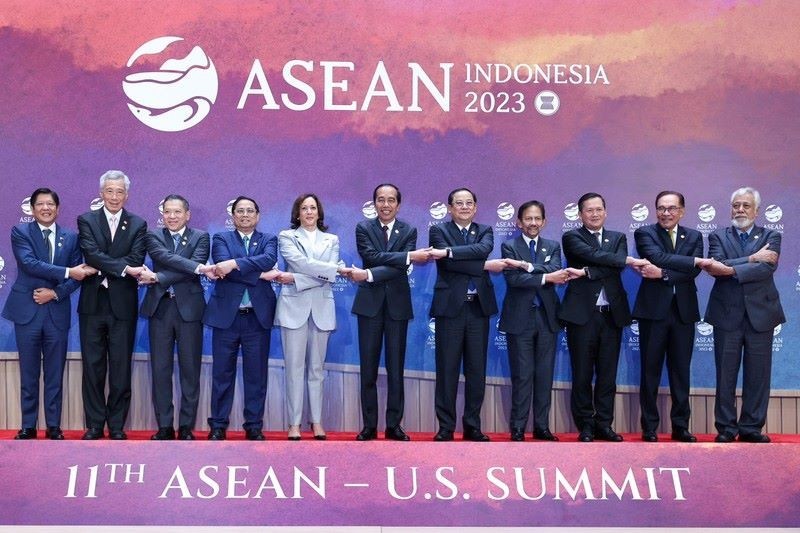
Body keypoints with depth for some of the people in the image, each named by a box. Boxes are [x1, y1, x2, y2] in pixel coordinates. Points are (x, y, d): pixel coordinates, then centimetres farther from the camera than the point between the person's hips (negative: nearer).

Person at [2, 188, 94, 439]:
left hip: (57, 310, 2)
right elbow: (29, 263, -15)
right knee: (29, 373, 5)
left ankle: (53, 426, 12)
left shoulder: (71, 237, 9)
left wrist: (55, 292, -10)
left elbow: (78, 274, 5)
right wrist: (68, 272, -19)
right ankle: (28, 426, 12)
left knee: (55, 373, 5)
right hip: (27, 310, -2)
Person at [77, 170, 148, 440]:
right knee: (93, 366, 5)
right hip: (93, 304, 0)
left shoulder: (138, 224, 6)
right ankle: (94, 424, 13)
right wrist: (123, 268, -20)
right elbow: (91, 254, -11)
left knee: (121, 367, 3)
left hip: (123, 304, 0)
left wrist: (103, 269, -15)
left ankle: (116, 425, 12)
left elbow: (136, 260, -7)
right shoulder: (86, 220, 4)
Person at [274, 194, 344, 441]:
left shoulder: (331, 240, 14)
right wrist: (340, 268, -17)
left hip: (321, 308, 2)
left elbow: (329, 277, -1)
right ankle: (294, 423, 0)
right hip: (294, 307, -2)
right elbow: (301, 263, -11)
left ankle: (317, 422, 10)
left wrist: (295, 279, -13)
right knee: (294, 367, -3)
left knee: (317, 367, 6)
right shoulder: (286, 237, 7)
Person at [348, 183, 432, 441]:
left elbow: (402, 268, -9)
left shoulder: (409, 231, 5)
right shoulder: (363, 228, 4)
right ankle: (369, 426, 7)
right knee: (368, 368, 1)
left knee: (396, 368, 3)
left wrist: (368, 274, -20)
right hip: (370, 303, -1)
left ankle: (394, 425, 9)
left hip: (397, 304, 1)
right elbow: (372, 256, -13)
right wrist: (409, 256, -19)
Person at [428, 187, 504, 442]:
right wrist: (485, 266, -10)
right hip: (450, 307, -3)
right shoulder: (438, 231, 4)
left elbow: (484, 249, -12)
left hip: (479, 307, 3)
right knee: (447, 369, 0)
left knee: (477, 370, 5)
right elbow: (449, 264, -12)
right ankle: (446, 427, 6)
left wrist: (448, 251, -21)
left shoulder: (484, 231, 12)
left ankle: (472, 426, 13)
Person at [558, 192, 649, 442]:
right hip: (582, 314, -3)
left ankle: (604, 425, 14)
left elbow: (616, 267, -4)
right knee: (582, 374, 1)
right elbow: (594, 256, -15)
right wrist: (629, 260, -19)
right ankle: (586, 426, 9)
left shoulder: (618, 238, 14)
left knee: (608, 374, 6)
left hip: (612, 314, 3)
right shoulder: (572, 238, 4)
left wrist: (587, 272, -17)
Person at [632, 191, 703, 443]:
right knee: (650, 371, 2)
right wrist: (694, 260, -17)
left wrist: (663, 274, -17)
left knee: (681, 371, 7)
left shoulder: (694, 237, 11)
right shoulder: (644, 233, 2)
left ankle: (680, 426, 14)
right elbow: (659, 257, -17)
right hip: (653, 309, -3)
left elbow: (693, 271, -5)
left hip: (684, 311, 3)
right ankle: (649, 427, 9)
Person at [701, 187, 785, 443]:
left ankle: (751, 428, 12)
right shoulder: (718, 237, 7)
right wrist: (751, 258, -18)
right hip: (727, 315, 0)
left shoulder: (771, 237, 6)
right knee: (725, 375, 2)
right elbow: (717, 266, -12)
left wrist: (731, 270, -22)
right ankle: (726, 427, 11)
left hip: (760, 314, 0)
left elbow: (767, 268, -12)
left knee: (758, 375, 3)